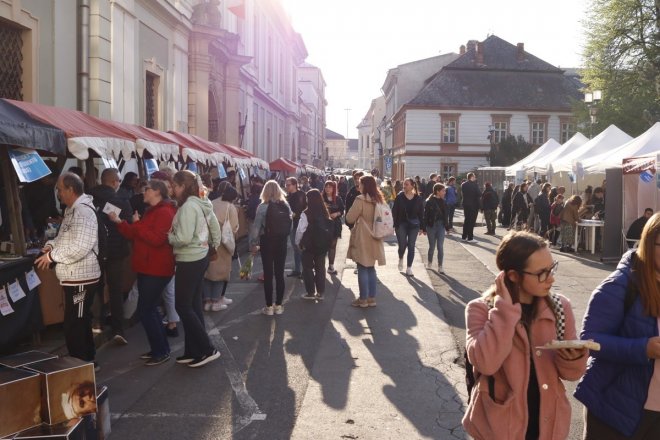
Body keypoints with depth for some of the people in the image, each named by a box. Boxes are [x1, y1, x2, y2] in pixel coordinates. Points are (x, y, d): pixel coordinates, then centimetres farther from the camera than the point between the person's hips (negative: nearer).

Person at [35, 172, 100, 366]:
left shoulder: (83, 211, -20)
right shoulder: (71, 210, 14)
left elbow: (80, 247, -28)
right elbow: (65, 237, 22)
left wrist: (52, 255, -19)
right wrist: (51, 245, 2)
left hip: (81, 278, -11)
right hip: (74, 277, 11)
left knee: (74, 326, -2)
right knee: (80, 323, 20)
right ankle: (86, 361, 32)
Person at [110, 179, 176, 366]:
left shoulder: (164, 212, -15)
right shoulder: (151, 211, 17)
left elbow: (156, 239, -27)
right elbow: (136, 236, 17)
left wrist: (137, 224, -18)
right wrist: (119, 222, 6)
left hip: (156, 270, -11)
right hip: (146, 268, 11)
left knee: (145, 311, -7)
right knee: (150, 309, 15)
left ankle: (161, 351, 4)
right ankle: (160, 348, 25)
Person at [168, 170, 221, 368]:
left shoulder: (188, 206, -19)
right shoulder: (202, 204, 9)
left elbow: (183, 238, -24)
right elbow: (215, 226, 15)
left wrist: (168, 236, -7)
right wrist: (214, 245, 23)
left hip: (189, 261, -10)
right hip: (200, 257, 10)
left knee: (182, 306, -1)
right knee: (193, 305, 13)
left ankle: (208, 349, 0)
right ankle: (194, 351, 20)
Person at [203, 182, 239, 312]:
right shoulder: (230, 207, -6)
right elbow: (233, 228, -7)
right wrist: (232, 242, 11)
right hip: (222, 242, -5)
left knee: (208, 270, 12)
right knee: (220, 270, 7)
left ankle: (207, 301, 15)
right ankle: (216, 301, 11)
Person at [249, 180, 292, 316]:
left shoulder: (263, 207, -12)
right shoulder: (286, 205, -2)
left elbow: (256, 227, -13)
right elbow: (291, 227, 0)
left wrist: (253, 244, -6)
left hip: (267, 242, -3)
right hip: (281, 242, 3)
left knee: (268, 274, 4)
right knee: (279, 274, 10)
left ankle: (269, 307, 9)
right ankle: (278, 306, 15)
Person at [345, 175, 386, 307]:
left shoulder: (361, 199, -15)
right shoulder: (379, 199, 7)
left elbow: (350, 218, -11)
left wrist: (357, 217, 10)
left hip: (362, 239, -7)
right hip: (374, 238, 7)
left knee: (362, 269, 0)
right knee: (371, 268, 12)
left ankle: (363, 299, 5)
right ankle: (372, 298, 16)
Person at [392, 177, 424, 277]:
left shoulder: (418, 198, 0)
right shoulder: (399, 197, -4)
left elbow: (421, 213, 5)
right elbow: (394, 212, -4)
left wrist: (421, 227, 2)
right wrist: (394, 225, -9)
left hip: (414, 225, 1)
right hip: (401, 224, -1)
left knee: (411, 246, 1)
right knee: (402, 245, -4)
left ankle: (409, 268, 9)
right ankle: (401, 259, 30)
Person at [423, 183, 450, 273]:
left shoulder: (443, 202, 5)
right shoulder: (429, 202, -9)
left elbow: (445, 215, 12)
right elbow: (425, 215, -8)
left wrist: (447, 227, 13)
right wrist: (424, 228, -10)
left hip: (441, 226, 3)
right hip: (431, 226, -3)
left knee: (440, 247, -2)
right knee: (432, 246, 8)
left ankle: (440, 267, 2)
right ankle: (429, 262, 31)